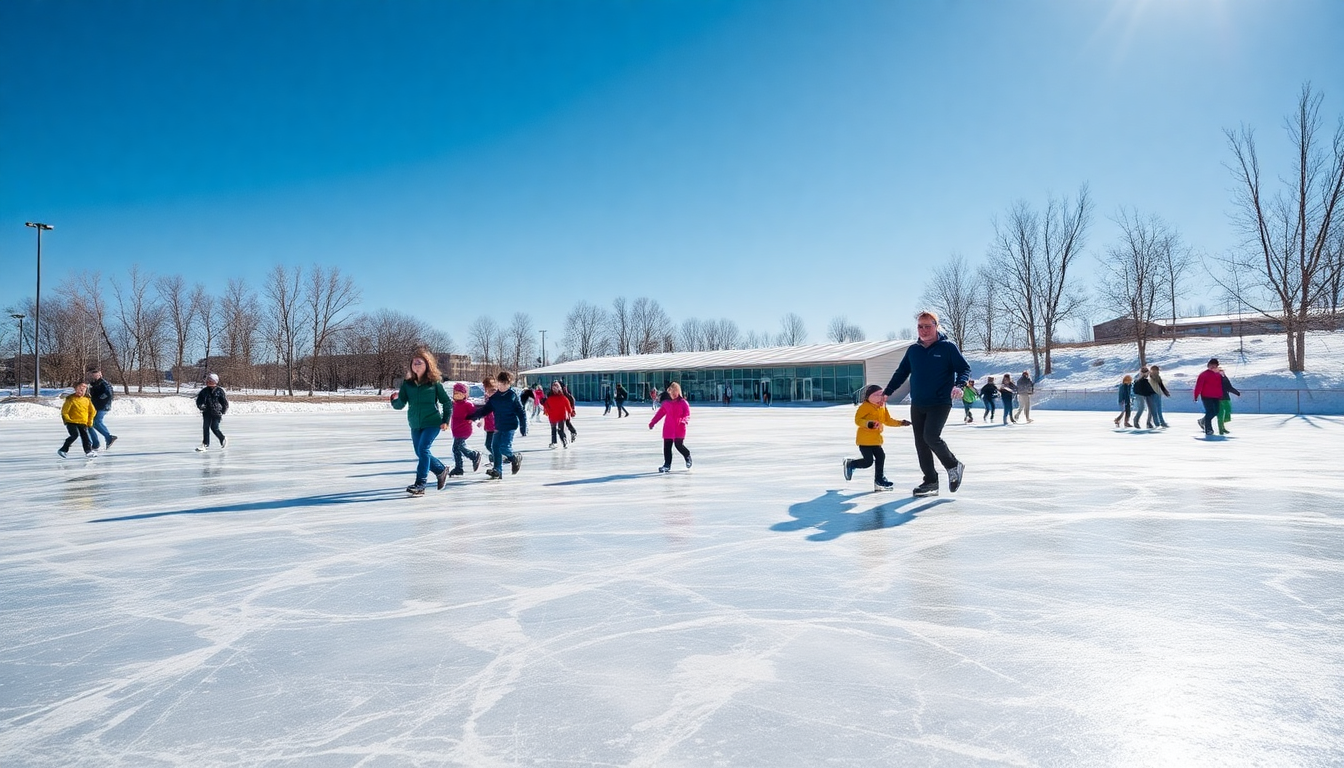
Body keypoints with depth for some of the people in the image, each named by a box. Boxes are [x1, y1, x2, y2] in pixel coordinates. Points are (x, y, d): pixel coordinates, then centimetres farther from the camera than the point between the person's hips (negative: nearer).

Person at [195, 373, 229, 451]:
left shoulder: (219, 391, -3)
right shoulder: (204, 390, 8)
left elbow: (225, 402, 0)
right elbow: (199, 399, 14)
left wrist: (223, 412, -5)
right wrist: (200, 405, -7)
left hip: (216, 412, -4)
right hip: (207, 412, 5)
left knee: (214, 428, -9)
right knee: (205, 428, -2)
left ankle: (223, 439, 17)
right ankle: (205, 444, 2)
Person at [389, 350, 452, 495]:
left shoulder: (434, 382, -7)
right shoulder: (407, 383, 0)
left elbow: (447, 401, 1)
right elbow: (400, 405, -2)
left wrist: (446, 420, -3)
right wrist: (396, 398, -23)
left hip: (432, 423, -5)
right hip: (415, 425, 5)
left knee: (423, 449, -16)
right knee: (420, 453, 13)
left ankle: (420, 485, -11)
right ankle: (441, 470, 36)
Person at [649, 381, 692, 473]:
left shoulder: (683, 403, -1)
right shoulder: (666, 403, 8)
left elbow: (688, 415, -5)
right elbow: (660, 413, 13)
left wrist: (683, 420, -27)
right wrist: (652, 423, 11)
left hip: (679, 428, -4)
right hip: (668, 428, 4)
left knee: (679, 445, -7)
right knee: (667, 447, 2)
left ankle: (688, 456, 23)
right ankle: (667, 465, 8)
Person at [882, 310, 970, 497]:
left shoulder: (948, 347, -4)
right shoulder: (913, 350, 10)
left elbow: (965, 368, -4)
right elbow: (901, 373, 19)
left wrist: (959, 385, -22)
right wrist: (887, 392, 12)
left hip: (940, 403, -6)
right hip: (917, 405, 6)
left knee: (931, 436, -21)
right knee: (920, 443, 4)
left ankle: (953, 466, 3)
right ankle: (930, 482, 13)